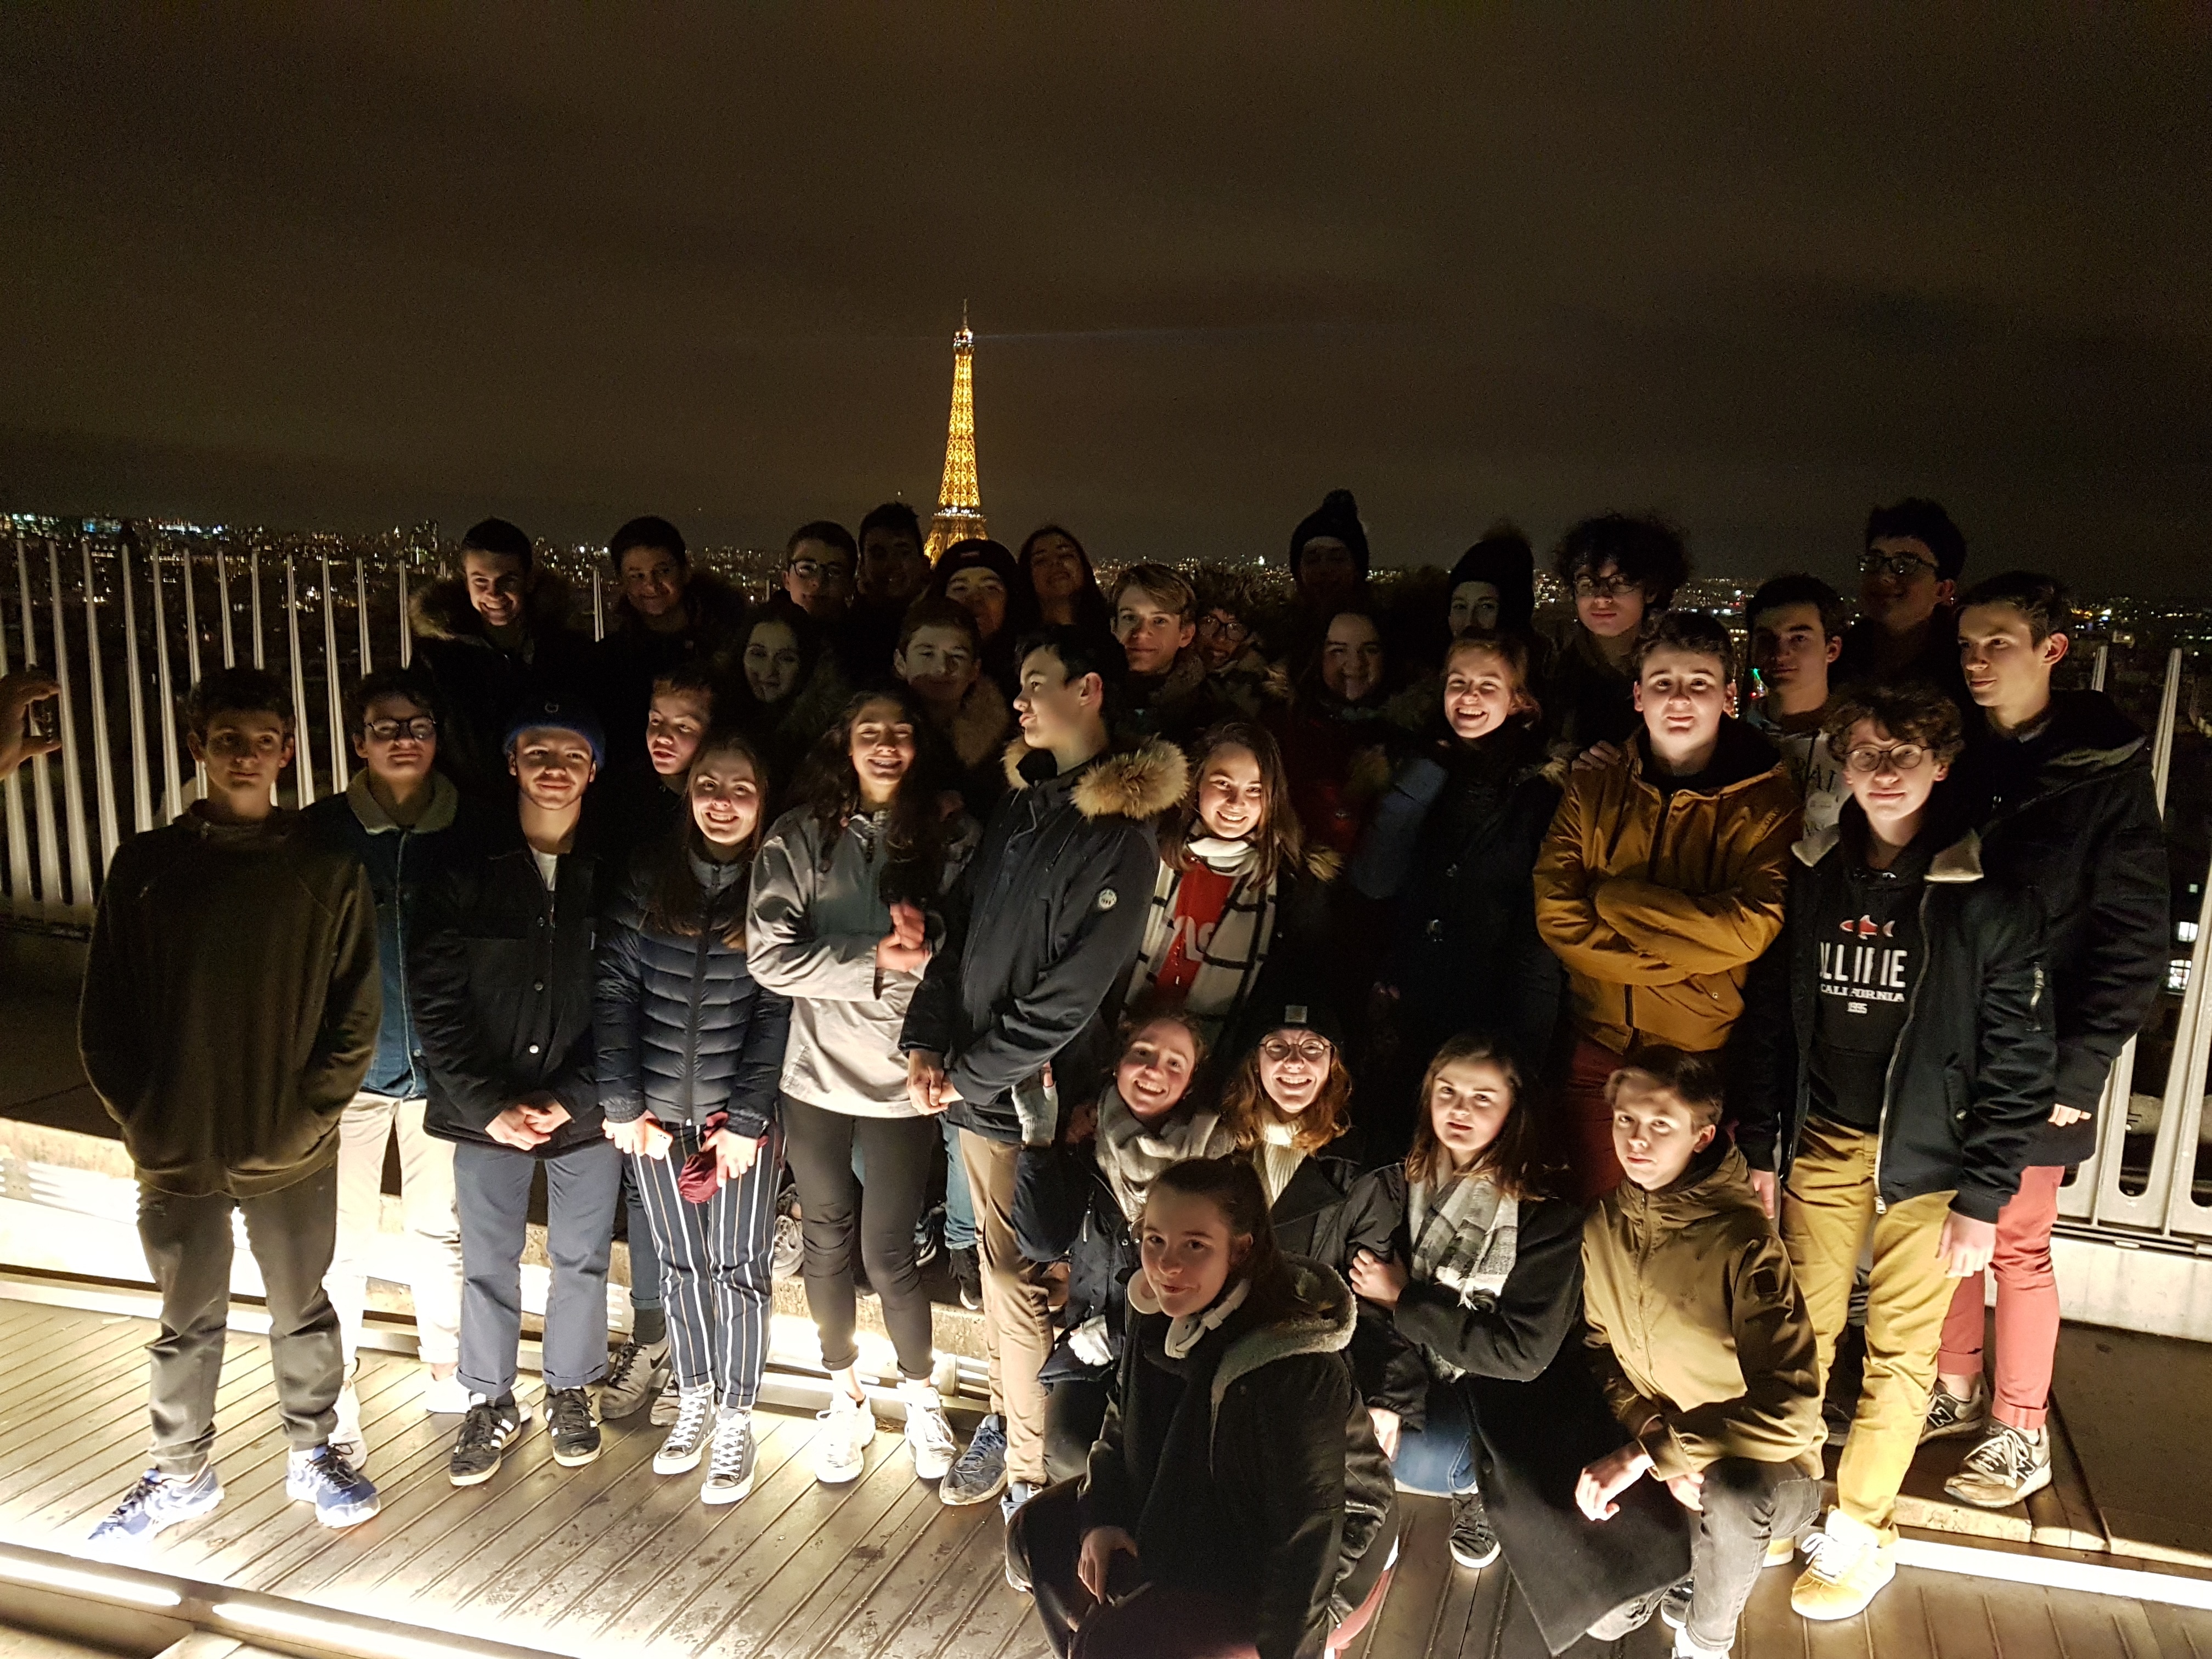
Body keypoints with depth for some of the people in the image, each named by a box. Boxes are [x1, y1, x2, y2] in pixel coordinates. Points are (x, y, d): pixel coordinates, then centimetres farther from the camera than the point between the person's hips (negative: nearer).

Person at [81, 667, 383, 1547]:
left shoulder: (328, 870, -4)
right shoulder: (145, 865, -1)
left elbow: (357, 1015, -4)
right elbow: (104, 1015, 1)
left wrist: (308, 1119, -10)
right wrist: (145, 1120, -5)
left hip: (294, 1157, -1)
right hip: (176, 1157, 1)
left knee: (303, 1312, 15)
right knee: (187, 1324, 17)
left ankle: (312, 1454, 35)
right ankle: (182, 1473, 36)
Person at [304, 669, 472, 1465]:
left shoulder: (471, 831, 0)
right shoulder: (322, 830, -2)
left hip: (442, 1064, 1)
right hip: (351, 1063, -1)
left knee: (442, 1225, 12)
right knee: (342, 1237, 2)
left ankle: (446, 1371, 30)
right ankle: (334, 1399, 20)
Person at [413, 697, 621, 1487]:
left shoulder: (615, 877, -4)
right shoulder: (467, 871, -4)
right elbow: (436, 1003, -6)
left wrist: (571, 1099, -12)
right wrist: (491, 1106, -12)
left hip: (585, 1112, 0)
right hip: (486, 1112, 0)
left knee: (581, 1260, 12)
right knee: (487, 1261, 11)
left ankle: (571, 1392, 33)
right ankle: (491, 1402, 31)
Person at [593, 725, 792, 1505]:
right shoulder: (650, 872, 0)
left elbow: (776, 1011, -10)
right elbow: (614, 987, -1)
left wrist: (747, 1118, -13)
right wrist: (621, 1104, -4)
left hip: (741, 1116, -2)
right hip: (658, 1116, 3)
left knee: (737, 1268, 6)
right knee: (679, 1263, 15)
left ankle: (735, 1424, 22)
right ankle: (693, 1401, 34)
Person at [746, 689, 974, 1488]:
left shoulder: (950, 837, -2)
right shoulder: (799, 836, -3)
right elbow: (771, 956, -13)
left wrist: (926, 950, -24)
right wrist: (877, 960, -19)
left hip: (903, 1080, -1)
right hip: (817, 1074, 1)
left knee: (888, 1253, 4)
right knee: (828, 1243, 15)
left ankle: (920, 1396, 31)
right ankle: (846, 1396, 38)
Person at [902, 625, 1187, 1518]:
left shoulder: (1121, 832, -14)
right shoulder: (1021, 798, 9)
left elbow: (1068, 994, -16)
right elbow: (962, 924, 10)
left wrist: (970, 1071, -11)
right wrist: (926, 1040, -1)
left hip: (1038, 1093, -6)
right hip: (973, 1082, 6)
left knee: (1022, 1278, 4)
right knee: (999, 1264, 18)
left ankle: (1029, 1468, 20)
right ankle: (1009, 1417, 35)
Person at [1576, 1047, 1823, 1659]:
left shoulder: (1743, 1240, -24)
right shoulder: (1604, 1223, -5)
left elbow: (1789, 1408, -28)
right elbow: (1600, 1352, 3)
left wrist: (1645, 1456, -30)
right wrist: (1658, 1441, -16)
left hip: (1757, 1464, -6)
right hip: (1650, 1452, 6)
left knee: (1731, 1495, -37)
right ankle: (1680, 1565, 15)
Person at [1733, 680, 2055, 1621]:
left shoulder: (1987, 897, -8)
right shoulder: (1808, 879, 1)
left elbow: (2018, 1057, -7)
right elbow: (1766, 1020, 6)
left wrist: (1983, 1196, -9)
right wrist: (1759, 1146, 4)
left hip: (1928, 1156, -2)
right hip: (1821, 1145, 3)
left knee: (1901, 1353, 6)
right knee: (1802, 1334, 7)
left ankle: (1858, 1534, 21)